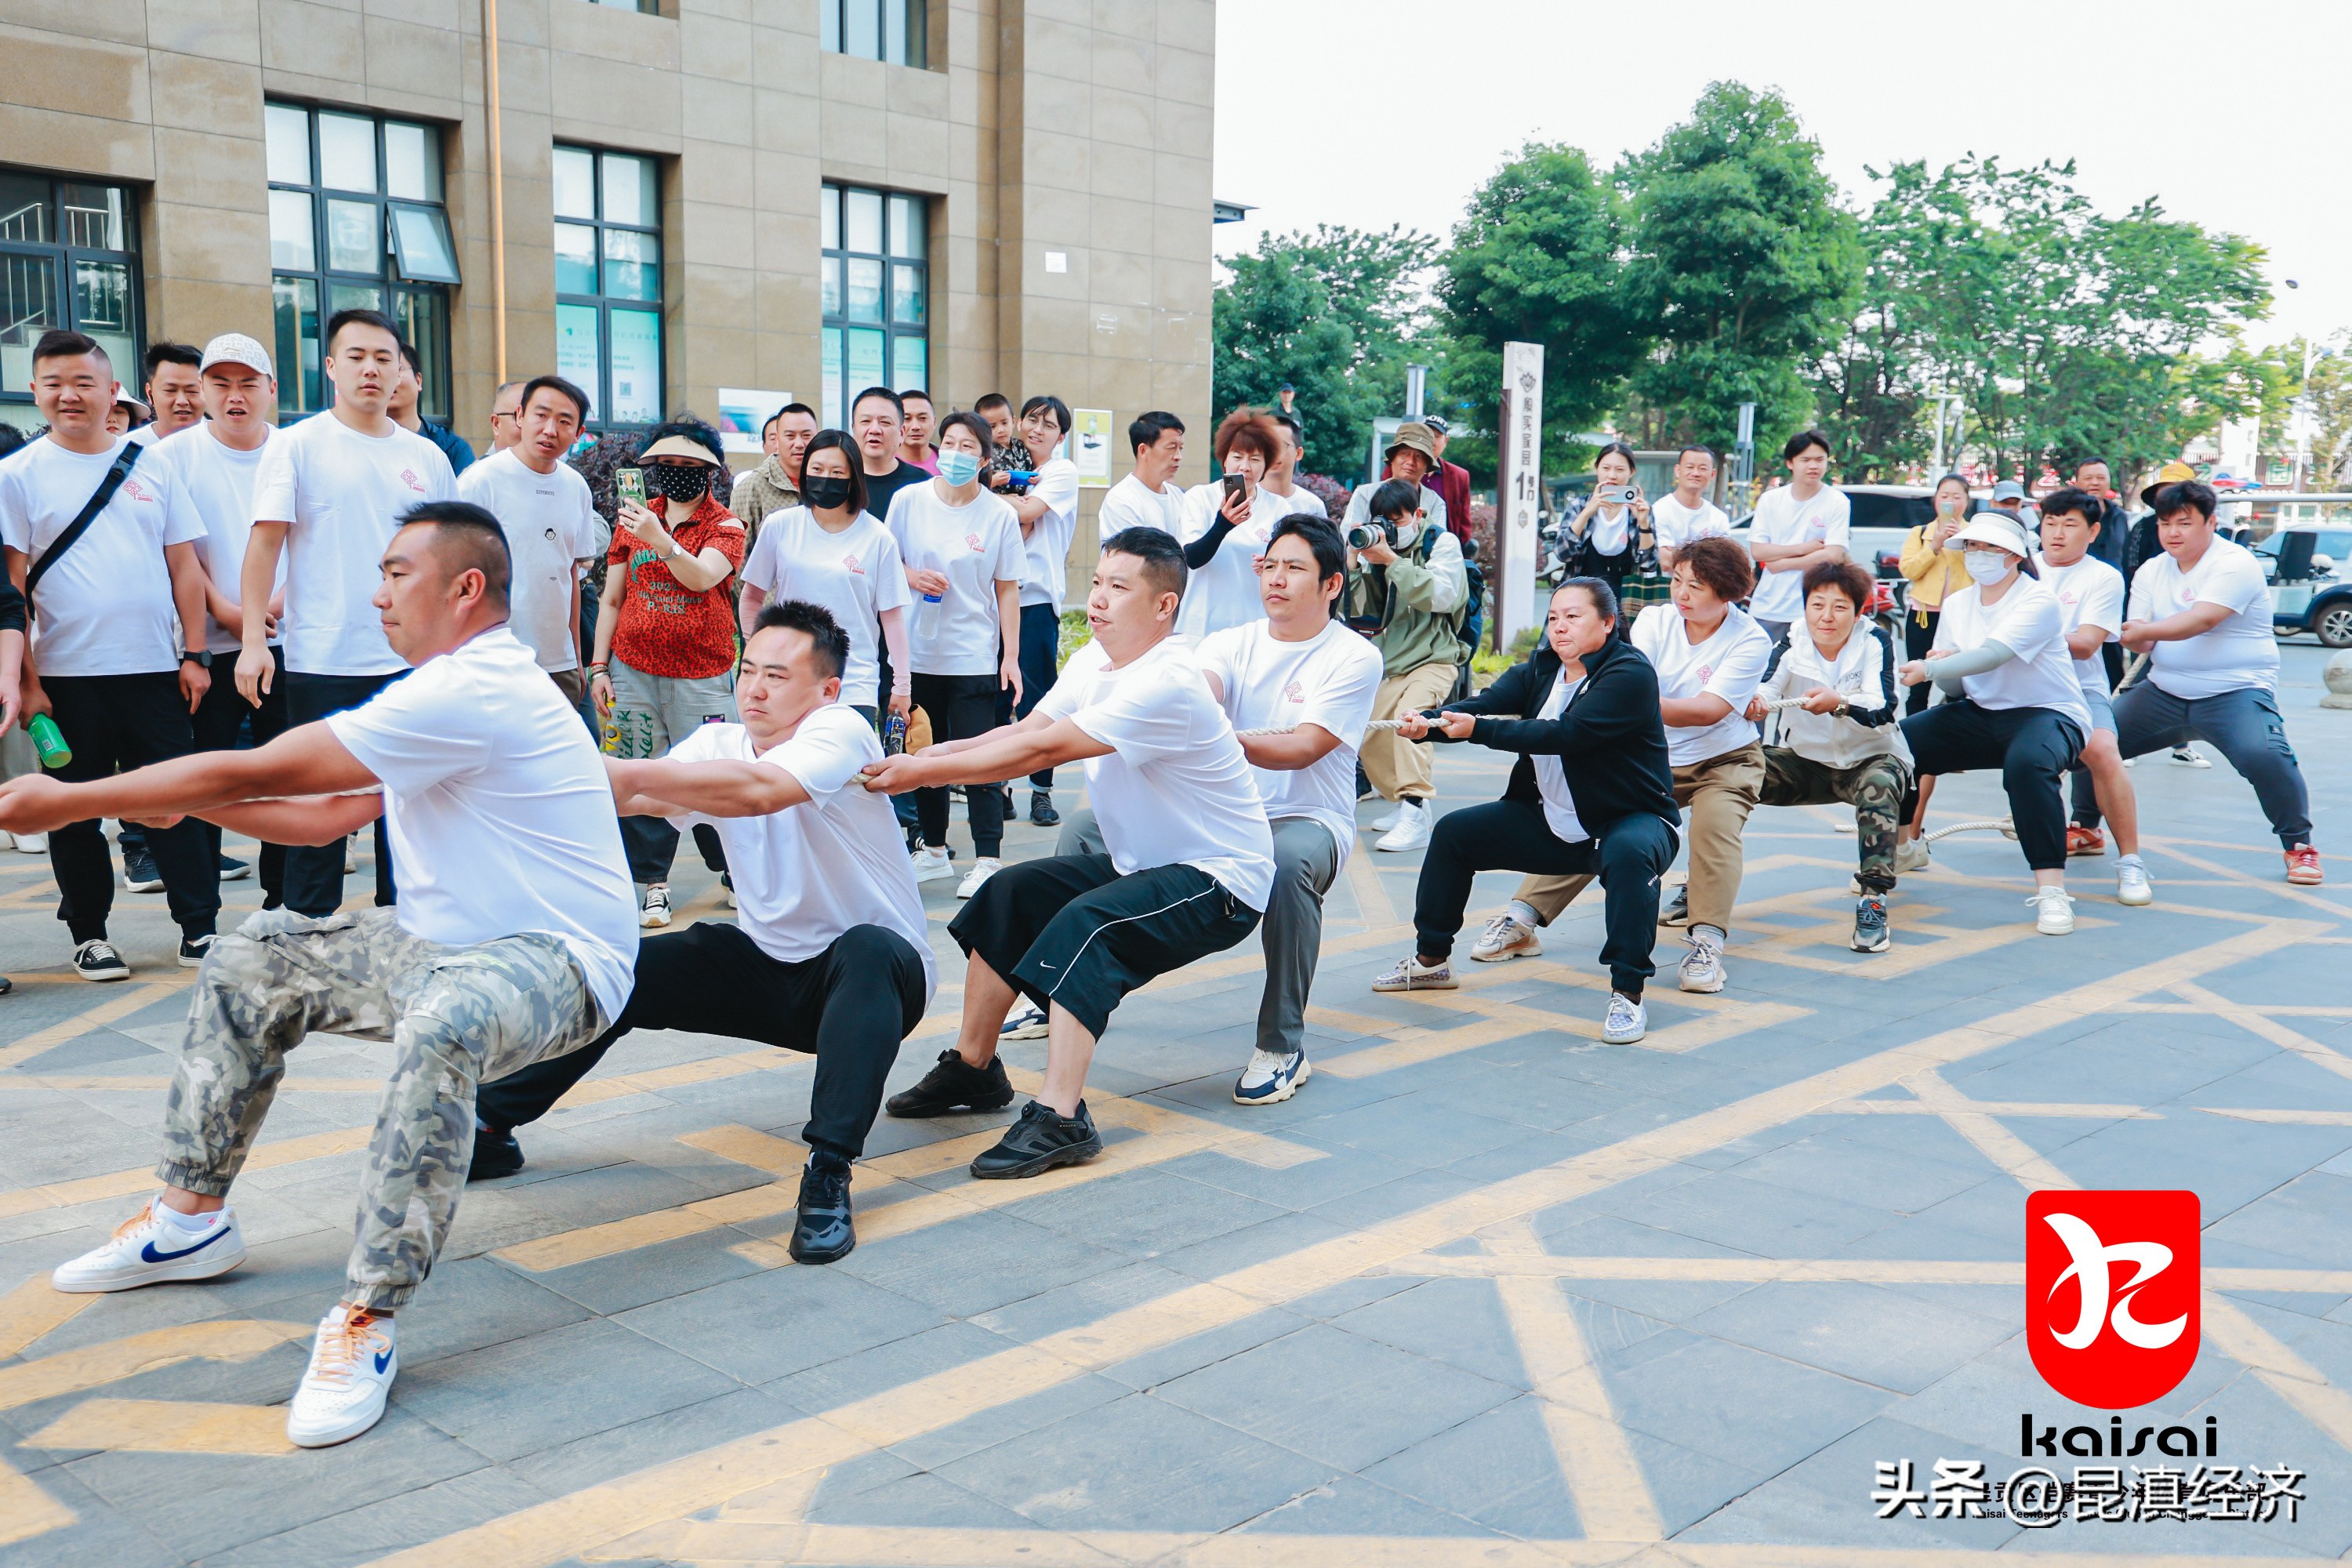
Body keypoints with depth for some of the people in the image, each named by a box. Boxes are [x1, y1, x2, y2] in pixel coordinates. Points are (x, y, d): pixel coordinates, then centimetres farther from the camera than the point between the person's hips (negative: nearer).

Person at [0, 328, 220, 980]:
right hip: (67, 676, -1)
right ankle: (89, 934, 19)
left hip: (155, 669, 1)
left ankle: (200, 928, 10)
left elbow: (185, 566, 9)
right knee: (75, 811, 7)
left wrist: (194, 654, 2)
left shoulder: (151, 465, 8)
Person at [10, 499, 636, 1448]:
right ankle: (191, 1219, 22)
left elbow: (257, 772, -19)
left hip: (558, 961, -11)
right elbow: (329, 816, 18)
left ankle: (368, 1320, -31)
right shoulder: (446, 692, 13)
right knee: (252, 962, 12)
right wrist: (182, 802, 10)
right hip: (446, 944, 11)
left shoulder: (471, 692, -22)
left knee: (444, 1024, -42)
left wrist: (68, 801, -10)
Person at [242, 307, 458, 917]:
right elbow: (264, 543, -4)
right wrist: (254, 639, -13)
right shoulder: (297, 445, 0)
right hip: (321, 662, -3)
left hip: (412, 661, 4)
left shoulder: (426, 456, 10)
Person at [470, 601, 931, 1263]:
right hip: (767, 966, 6)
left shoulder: (840, 731, -19)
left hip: (876, 976, -6)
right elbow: (640, 795, -18)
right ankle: (488, 1123, 3)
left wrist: (628, 774, -46)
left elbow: (760, 790, -39)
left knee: (865, 949, -39)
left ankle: (827, 1176, -39)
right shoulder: (720, 744, 1)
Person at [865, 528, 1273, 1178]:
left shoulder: (1167, 685, -26)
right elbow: (1022, 732, -1)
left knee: (1084, 924, -30)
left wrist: (925, 773, -26)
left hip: (1220, 880, -10)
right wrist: (919, 756, -15)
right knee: (1010, 892, 2)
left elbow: (1041, 751, -29)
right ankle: (973, 1069, 14)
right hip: (1143, 862, 10)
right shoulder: (1092, 662, 4)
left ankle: (1060, 1119, -31)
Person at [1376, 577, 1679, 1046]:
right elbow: (1487, 702, -12)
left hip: (1630, 819, -8)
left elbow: (1565, 733, -31)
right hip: (1553, 824, 8)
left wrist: (1477, 730, -35)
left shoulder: (1630, 673, -20)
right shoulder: (1542, 666, 3)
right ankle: (1431, 960, 22)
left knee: (1629, 852, -40)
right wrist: (1428, 723, -31)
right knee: (1454, 832, 6)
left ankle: (1628, 994, -32)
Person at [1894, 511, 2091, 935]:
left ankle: (2051, 890, -33)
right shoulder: (1956, 605, 7)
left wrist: (1928, 669, -36)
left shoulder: (2038, 600, -14)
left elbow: (1994, 654, -31)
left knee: (2027, 762, -40)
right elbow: (1954, 687, 5)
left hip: (2047, 712, -7)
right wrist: (1945, 666, -17)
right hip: (1981, 712, 7)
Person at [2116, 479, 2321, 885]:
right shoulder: (2150, 573, 8)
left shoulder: (2235, 564, -12)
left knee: (2263, 754, -32)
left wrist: (2144, 630, -38)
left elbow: (2203, 619, -28)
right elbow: (2141, 642, -1)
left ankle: (2299, 845, -9)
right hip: (2164, 694, 6)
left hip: (2235, 693, -6)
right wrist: (2134, 637, -25)